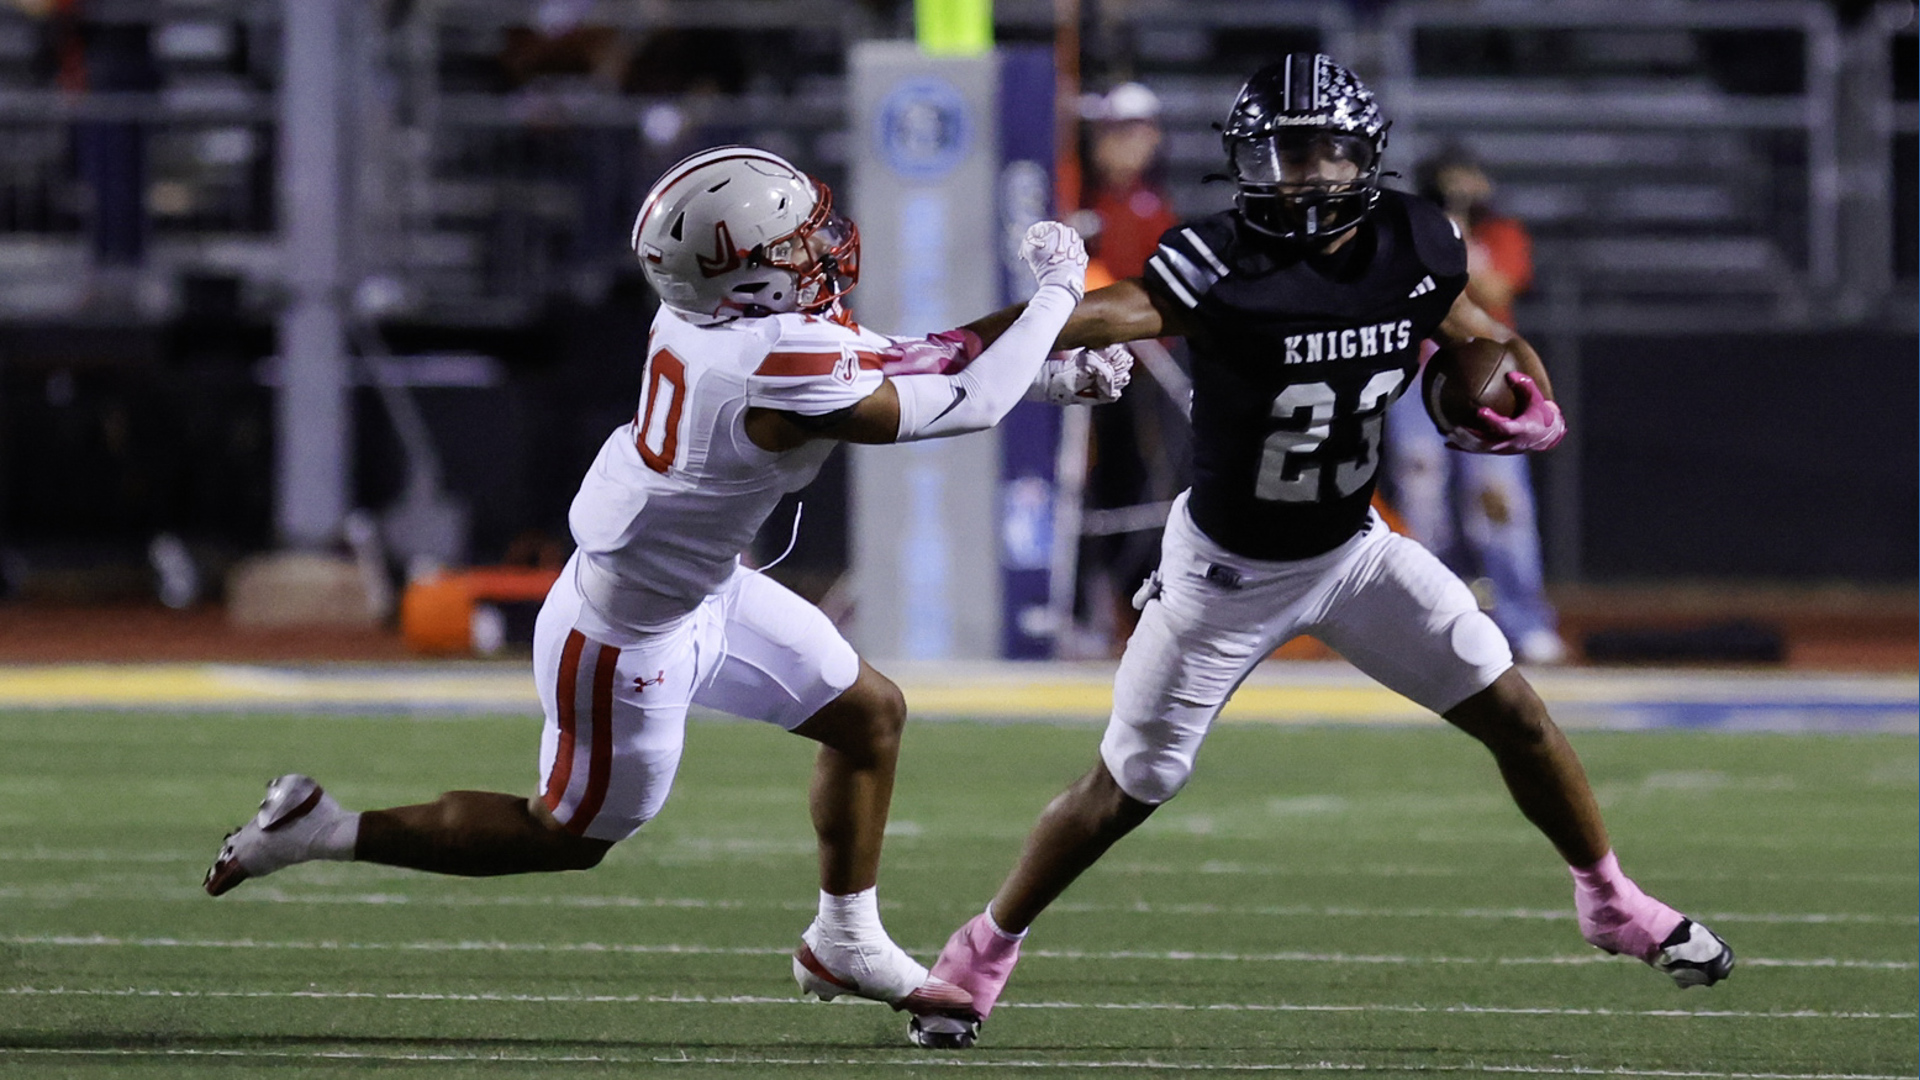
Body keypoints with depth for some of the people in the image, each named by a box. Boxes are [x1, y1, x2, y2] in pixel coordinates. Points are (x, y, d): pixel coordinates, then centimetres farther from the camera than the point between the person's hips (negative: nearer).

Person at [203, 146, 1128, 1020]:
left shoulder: (714, 312, -11)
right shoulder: (786, 378, -36)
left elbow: (869, 361, 6)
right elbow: (964, 409, -25)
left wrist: (1044, 375, 2)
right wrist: (1057, 293, -12)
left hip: (699, 591, 9)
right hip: (629, 639, -9)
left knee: (869, 715, 17)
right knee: (571, 836, 12)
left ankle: (846, 944, 34)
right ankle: (323, 829, 18)